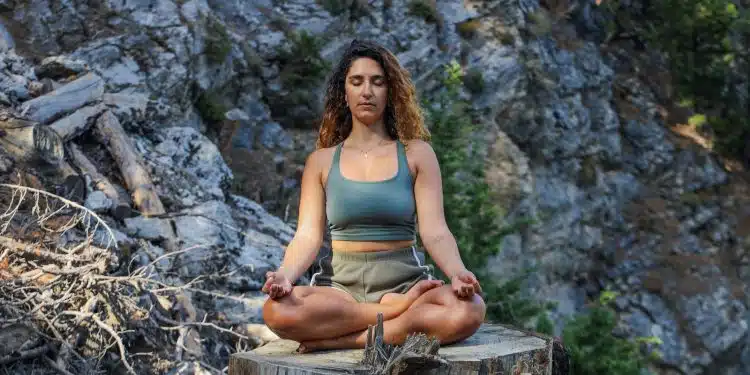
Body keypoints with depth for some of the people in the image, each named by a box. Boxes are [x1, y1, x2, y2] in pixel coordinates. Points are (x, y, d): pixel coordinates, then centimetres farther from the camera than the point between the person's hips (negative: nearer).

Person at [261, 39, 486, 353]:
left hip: (404, 280, 0)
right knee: (277, 310, -33)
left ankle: (337, 341, -24)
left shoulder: (416, 154, 8)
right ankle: (399, 310, -19)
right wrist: (285, 274, -21)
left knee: (469, 310, -34)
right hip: (340, 284, 1)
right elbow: (308, 236, 2)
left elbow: (435, 232, -1)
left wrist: (457, 272, -23)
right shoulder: (321, 161, 11)